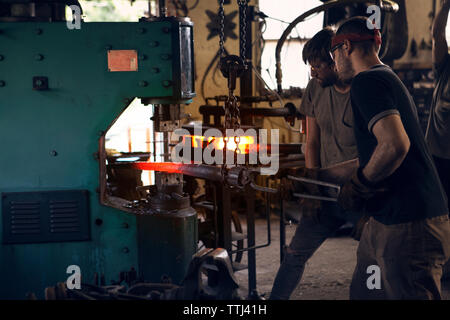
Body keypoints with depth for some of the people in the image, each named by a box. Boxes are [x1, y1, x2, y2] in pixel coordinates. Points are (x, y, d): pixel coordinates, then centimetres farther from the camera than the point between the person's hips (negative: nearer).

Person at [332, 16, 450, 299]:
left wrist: (356, 188, -13)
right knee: (363, 292, 17)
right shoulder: (388, 78, 20)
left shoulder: (366, 82, -13)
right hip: (386, 222, 10)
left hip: (409, 228, -10)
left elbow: (395, 145, -27)